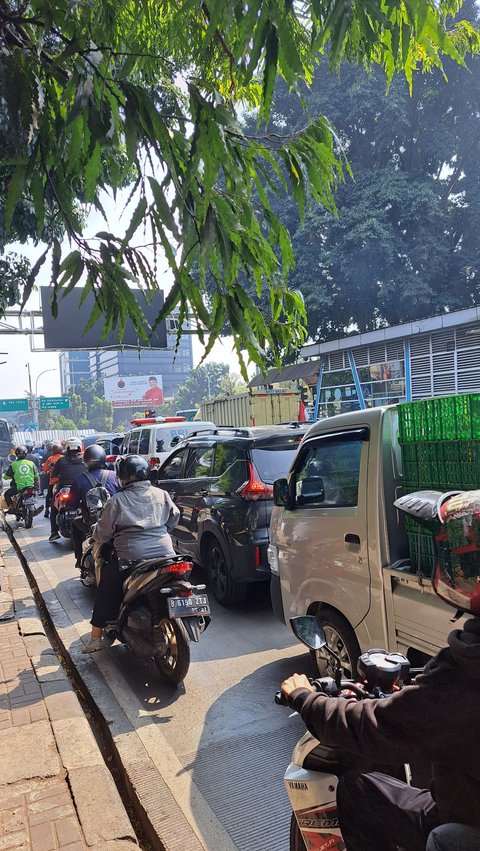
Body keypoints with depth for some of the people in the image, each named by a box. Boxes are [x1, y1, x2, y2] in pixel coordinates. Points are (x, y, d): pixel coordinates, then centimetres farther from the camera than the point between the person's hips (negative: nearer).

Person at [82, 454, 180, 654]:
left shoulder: (118, 500, -4)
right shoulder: (162, 495, 6)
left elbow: (103, 532, 0)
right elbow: (174, 517, 17)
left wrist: (97, 537, 22)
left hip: (130, 557, -3)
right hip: (164, 552, 4)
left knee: (106, 593, 16)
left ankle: (96, 638, 18)